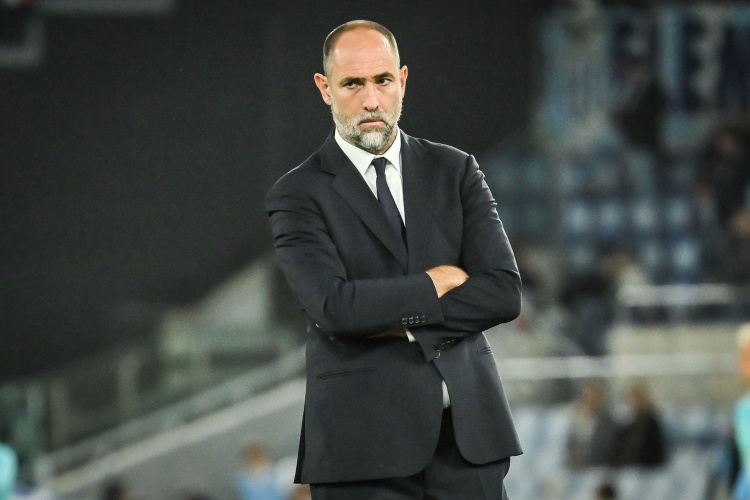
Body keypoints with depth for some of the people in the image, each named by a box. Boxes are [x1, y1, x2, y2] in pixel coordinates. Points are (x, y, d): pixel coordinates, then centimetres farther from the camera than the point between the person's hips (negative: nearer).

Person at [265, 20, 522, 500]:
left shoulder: (455, 172, 10)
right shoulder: (298, 195, 1)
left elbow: (503, 292, -1)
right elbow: (333, 307, -15)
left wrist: (395, 320, -9)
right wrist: (434, 282, -5)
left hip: (468, 435, 3)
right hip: (364, 442, -2)